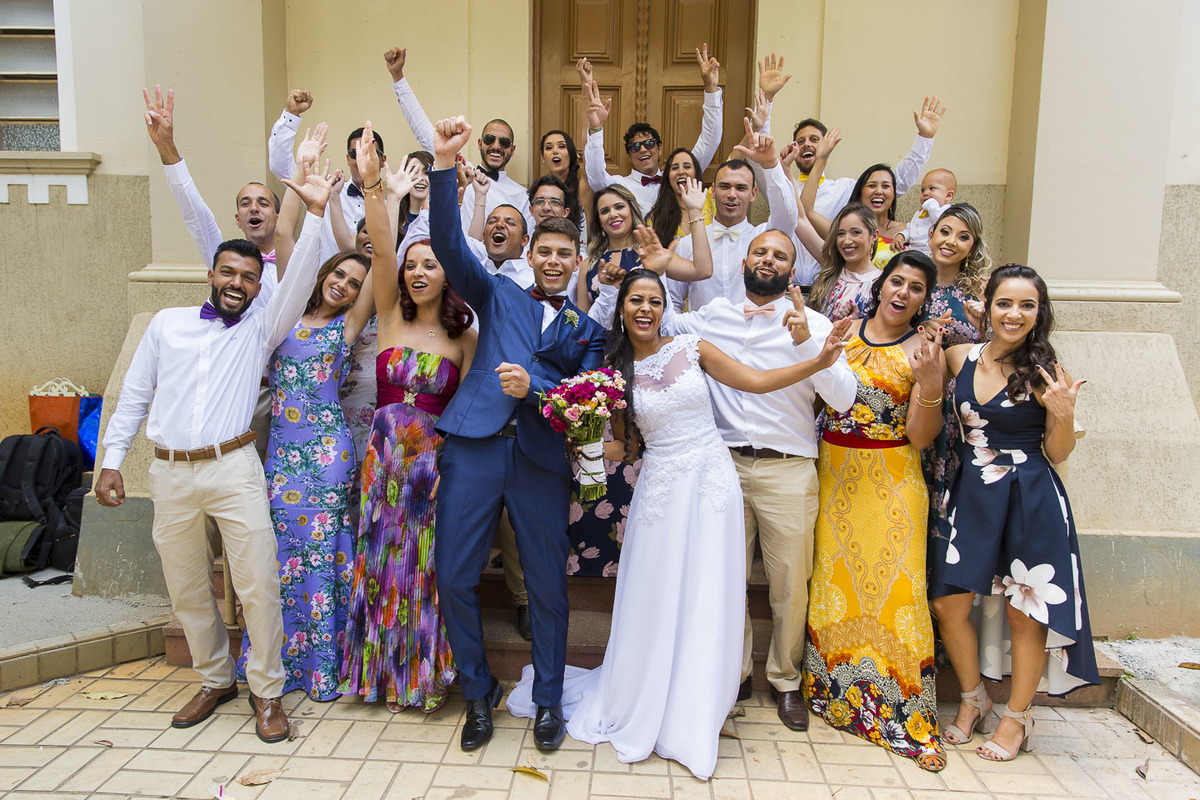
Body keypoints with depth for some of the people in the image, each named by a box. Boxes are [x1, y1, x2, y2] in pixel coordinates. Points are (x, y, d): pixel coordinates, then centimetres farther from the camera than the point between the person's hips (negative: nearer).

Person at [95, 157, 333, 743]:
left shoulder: (261, 327, 6)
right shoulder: (167, 323, 12)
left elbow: (300, 282, -10)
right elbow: (133, 396, 13)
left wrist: (315, 213, -20)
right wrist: (111, 460, 8)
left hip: (233, 469, -2)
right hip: (169, 474, 3)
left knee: (258, 585, -4)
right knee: (187, 591, 12)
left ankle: (266, 691, 13)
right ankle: (215, 680, 32)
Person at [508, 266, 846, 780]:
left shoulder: (693, 348, 1)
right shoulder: (615, 370, 4)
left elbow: (757, 381, 2)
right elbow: (627, 445, 7)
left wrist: (817, 361, -8)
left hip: (712, 482, 0)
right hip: (660, 489, 0)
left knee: (708, 601, 5)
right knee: (657, 602, 6)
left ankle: (695, 714, 23)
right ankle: (647, 710, 28)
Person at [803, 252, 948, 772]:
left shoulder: (922, 350, -2)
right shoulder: (843, 331, 7)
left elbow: (920, 438, -6)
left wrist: (931, 387, -22)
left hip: (891, 483, -2)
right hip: (834, 474, 3)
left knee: (891, 585, -2)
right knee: (834, 579, 7)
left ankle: (902, 711, 13)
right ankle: (837, 691, 25)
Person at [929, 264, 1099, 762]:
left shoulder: (1046, 371, -8)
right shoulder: (960, 357, 2)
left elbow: (1057, 454, -3)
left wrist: (1064, 414, -21)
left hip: (1030, 501, -4)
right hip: (971, 495, 4)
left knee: (1024, 613, 7)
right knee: (948, 604, 6)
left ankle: (1018, 717, 28)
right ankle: (973, 698, 31)